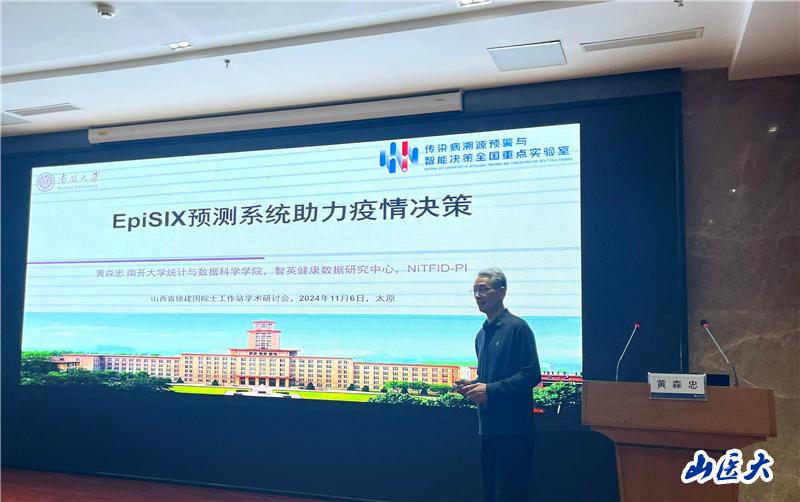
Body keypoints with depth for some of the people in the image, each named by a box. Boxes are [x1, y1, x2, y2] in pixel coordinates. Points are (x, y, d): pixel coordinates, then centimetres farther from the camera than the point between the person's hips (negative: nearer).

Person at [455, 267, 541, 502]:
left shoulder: (517, 327, -10)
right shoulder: (481, 335, 16)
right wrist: (472, 385, 4)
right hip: (488, 427, 8)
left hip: (513, 428, -8)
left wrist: (490, 390, -19)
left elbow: (532, 375, -16)